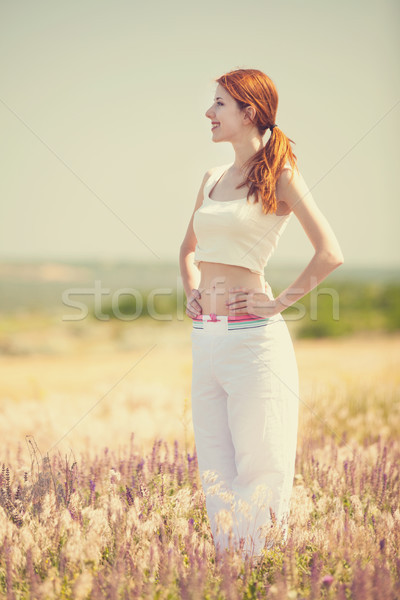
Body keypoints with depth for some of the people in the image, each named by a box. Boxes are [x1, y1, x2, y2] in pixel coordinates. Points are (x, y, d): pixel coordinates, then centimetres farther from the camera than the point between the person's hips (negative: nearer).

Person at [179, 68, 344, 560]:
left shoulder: (279, 174, -6)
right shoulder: (212, 179, 14)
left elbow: (330, 254, -13)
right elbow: (188, 249, 30)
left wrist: (279, 303, -12)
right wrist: (191, 291, 13)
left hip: (252, 338, -7)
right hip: (205, 340, 7)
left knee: (256, 471, 0)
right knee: (215, 471, 11)